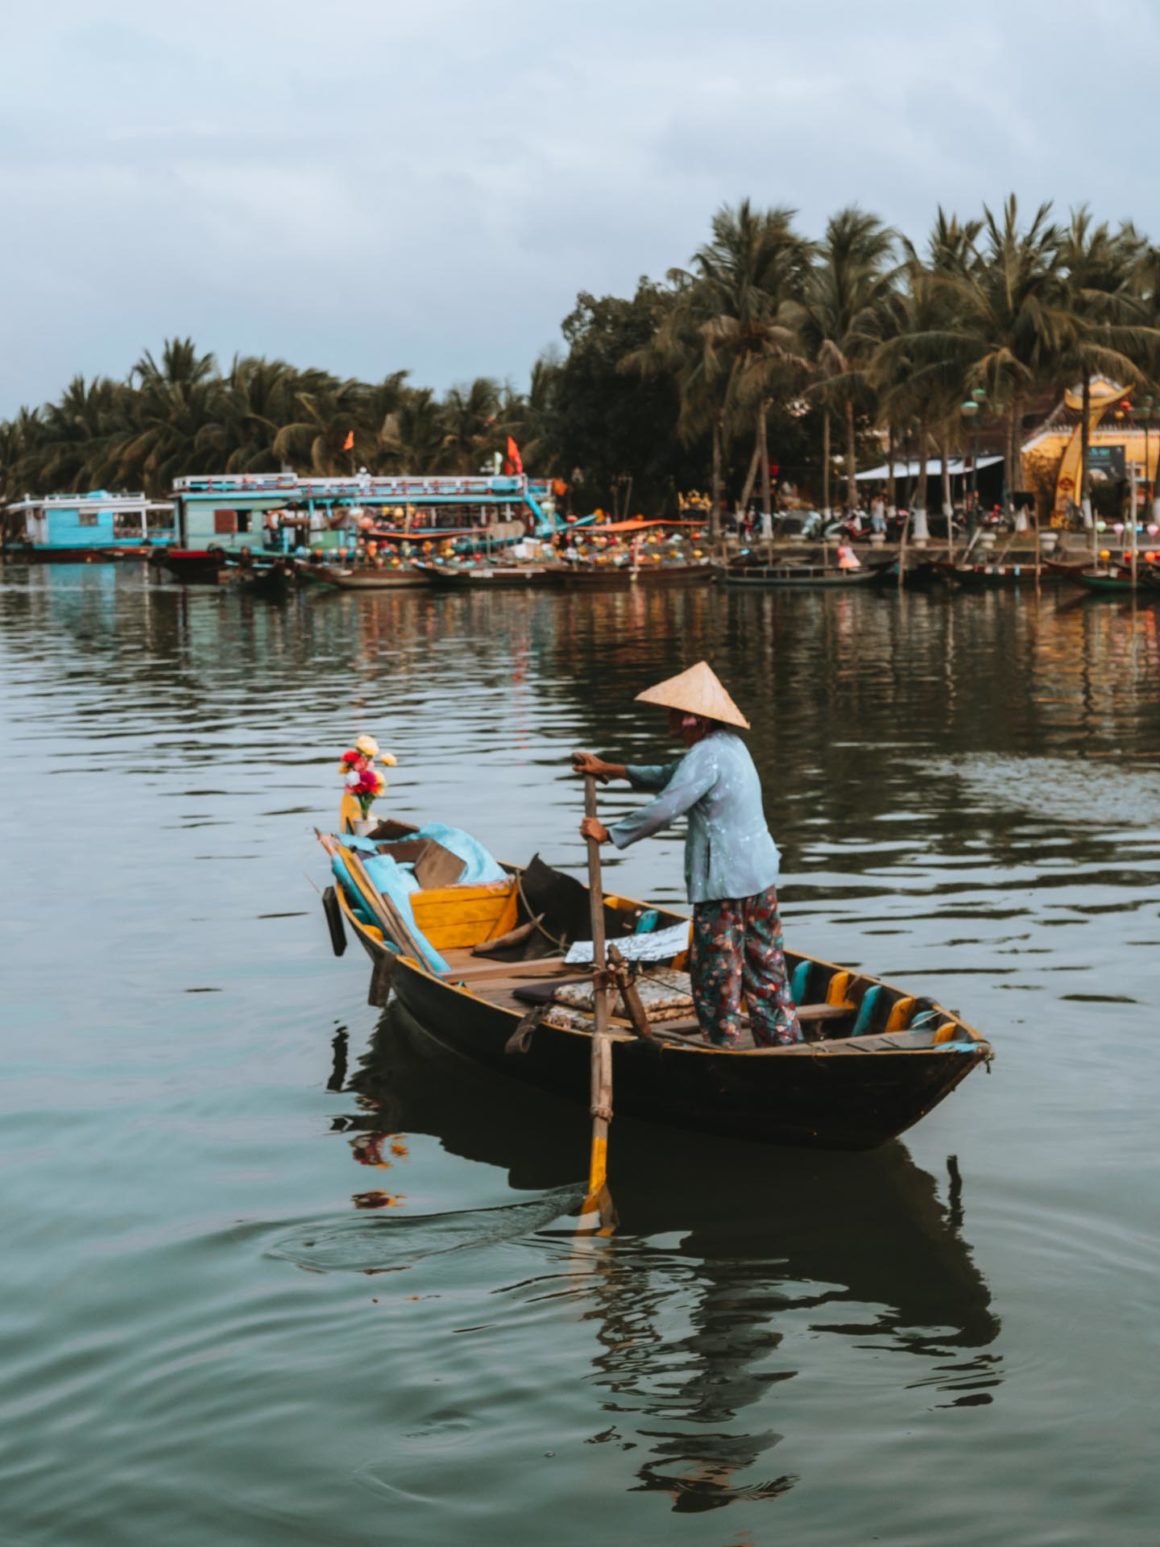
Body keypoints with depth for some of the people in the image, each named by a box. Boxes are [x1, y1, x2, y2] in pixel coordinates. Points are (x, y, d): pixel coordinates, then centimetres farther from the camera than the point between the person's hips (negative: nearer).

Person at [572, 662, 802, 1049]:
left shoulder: (706, 756, -19)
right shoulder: (728, 743, 13)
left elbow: (663, 810, -22)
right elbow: (670, 776, 22)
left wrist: (608, 834, -11)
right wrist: (609, 769, 19)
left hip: (724, 886, -10)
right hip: (759, 875, 10)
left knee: (716, 976, 2)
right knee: (766, 970, 16)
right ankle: (786, 1043, 21)